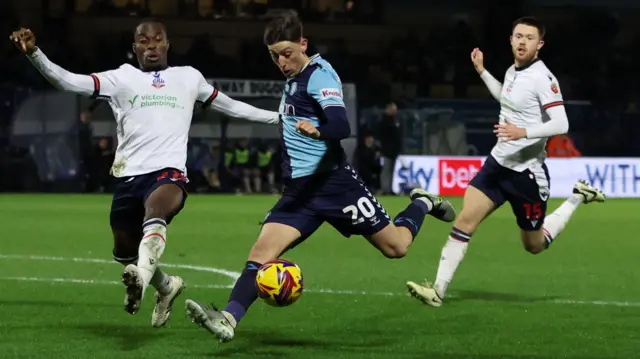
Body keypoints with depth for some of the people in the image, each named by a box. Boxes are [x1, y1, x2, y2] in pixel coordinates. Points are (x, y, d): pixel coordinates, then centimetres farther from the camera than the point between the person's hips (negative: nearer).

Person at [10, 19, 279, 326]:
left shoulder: (189, 77, 16)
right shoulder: (122, 78, 10)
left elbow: (228, 105, 30)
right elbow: (68, 81, -1)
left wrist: (277, 117, 32)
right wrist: (33, 53, -17)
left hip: (169, 172, -3)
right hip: (128, 176, 3)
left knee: (155, 213, -37)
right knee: (125, 253, 15)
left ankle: (141, 279, -61)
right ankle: (166, 286, 46)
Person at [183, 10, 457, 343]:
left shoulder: (319, 75, -13)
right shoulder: (293, 78, 12)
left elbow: (341, 126, -28)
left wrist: (316, 130, -46)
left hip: (333, 182, -7)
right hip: (299, 189, 7)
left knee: (395, 247, 4)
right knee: (262, 251, -14)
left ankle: (422, 205, 33)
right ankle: (229, 319, -25)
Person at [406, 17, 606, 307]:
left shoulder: (542, 78, -18)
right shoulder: (512, 71, 6)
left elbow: (561, 125, -24)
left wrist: (523, 132, -34)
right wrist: (482, 72, 25)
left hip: (527, 172, -7)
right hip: (499, 163, 7)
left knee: (535, 245, 10)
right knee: (464, 221, -9)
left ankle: (577, 198, 30)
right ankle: (438, 291, -9)